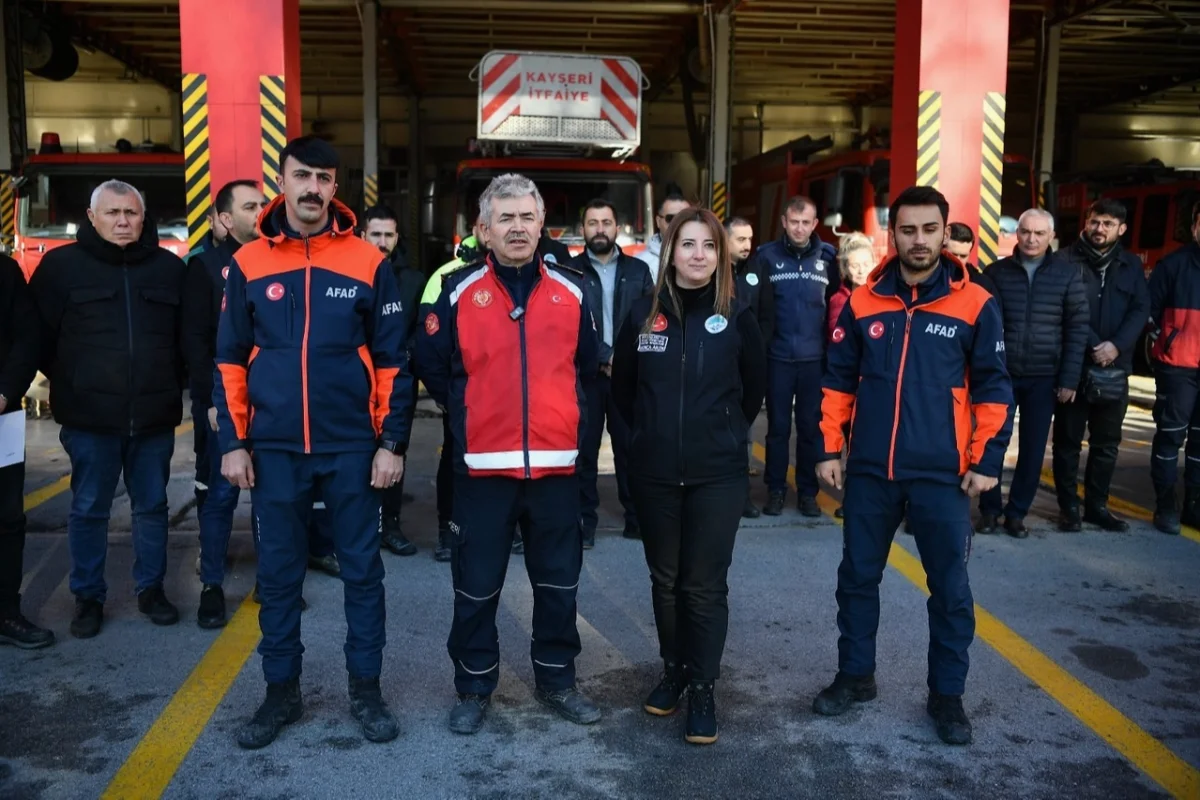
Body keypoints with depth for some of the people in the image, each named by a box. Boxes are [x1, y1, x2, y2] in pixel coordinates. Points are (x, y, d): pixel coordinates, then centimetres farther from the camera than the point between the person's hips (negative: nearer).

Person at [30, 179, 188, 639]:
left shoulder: (169, 267, 6)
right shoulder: (62, 264, -1)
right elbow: (38, 334, 3)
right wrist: (71, 383, 5)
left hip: (154, 415, 2)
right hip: (90, 417, -2)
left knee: (152, 506, 12)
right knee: (88, 510, 7)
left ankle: (151, 589, 26)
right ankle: (88, 597, 21)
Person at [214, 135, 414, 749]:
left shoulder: (368, 263, -1)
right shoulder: (248, 263, 3)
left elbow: (393, 360, 0)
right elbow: (230, 360, 6)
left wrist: (392, 442, -5)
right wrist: (232, 442, 0)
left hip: (353, 447, -1)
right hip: (274, 449, 1)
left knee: (362, 570, 8)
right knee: (277, 574, 10)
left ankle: (365, 689, 22)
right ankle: (281, 691, 26)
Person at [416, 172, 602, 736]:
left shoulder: (572, 291, 4)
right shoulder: (459, 290, -2)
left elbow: (588, 367, 15)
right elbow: (433, 366, 6)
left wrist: (569, 419, 12)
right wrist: (467, 413, 8)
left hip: (556, 461, 2)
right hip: (483, 462, -2)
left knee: (559, 580, 13)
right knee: (477, 585, 9)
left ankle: (556, 679, 31)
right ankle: (474, 687, 27)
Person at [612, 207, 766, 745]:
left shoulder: (737, 316, -3)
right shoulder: (644, 315, 0)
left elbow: (754, 388, 9)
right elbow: (622, 387, 12)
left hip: (718, 474, -2)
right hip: (654, 473, 2)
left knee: (705, 585, 3)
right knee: (665, 579, 14)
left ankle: (702, 687, 18)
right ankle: (673, 671, 33)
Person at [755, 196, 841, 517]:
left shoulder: (828, 256, 3)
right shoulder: (767, 256, -2)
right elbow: (755, 305, -2)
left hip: (815, 357, 1)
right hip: (778, 356, -1)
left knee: (811, 427, 9)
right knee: (778, 426, 8)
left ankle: (808, 491, 20)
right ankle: (775, 489, 19)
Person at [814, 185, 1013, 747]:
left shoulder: (974, 305, -4)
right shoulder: (863, 302, 1)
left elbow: (993, 388, 0)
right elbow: (838, 380, 7)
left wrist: (986, 460, -3)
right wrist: (830, 449, 3)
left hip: (942, 474, -2)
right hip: (869, 470, 2)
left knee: (950, 588, 8)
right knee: (857, 577, 13)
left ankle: (947, 694, 26)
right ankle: (855, 675, 31)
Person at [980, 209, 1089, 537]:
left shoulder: (1068, 273, 1)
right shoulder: (996, 272, 1)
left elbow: (1077, 328, 0)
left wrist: (1069, 378, -5)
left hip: (1044, 377, 0)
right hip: (1000, 373, 0)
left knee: (1033, 449, 6)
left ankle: (1017, 512, 19)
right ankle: (989, 510, 19)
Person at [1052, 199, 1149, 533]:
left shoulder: (1131, 265, 10)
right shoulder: (1067, 261, -6)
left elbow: (1141, 309, 2)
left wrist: (1117, 345, -13)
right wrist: (1093, 346, -18)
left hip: (1115, 367, 4)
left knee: (1107, 442, 12)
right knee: (1068, 439, 4)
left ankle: (1097, 504, 24)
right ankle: (1068, 506, 14)